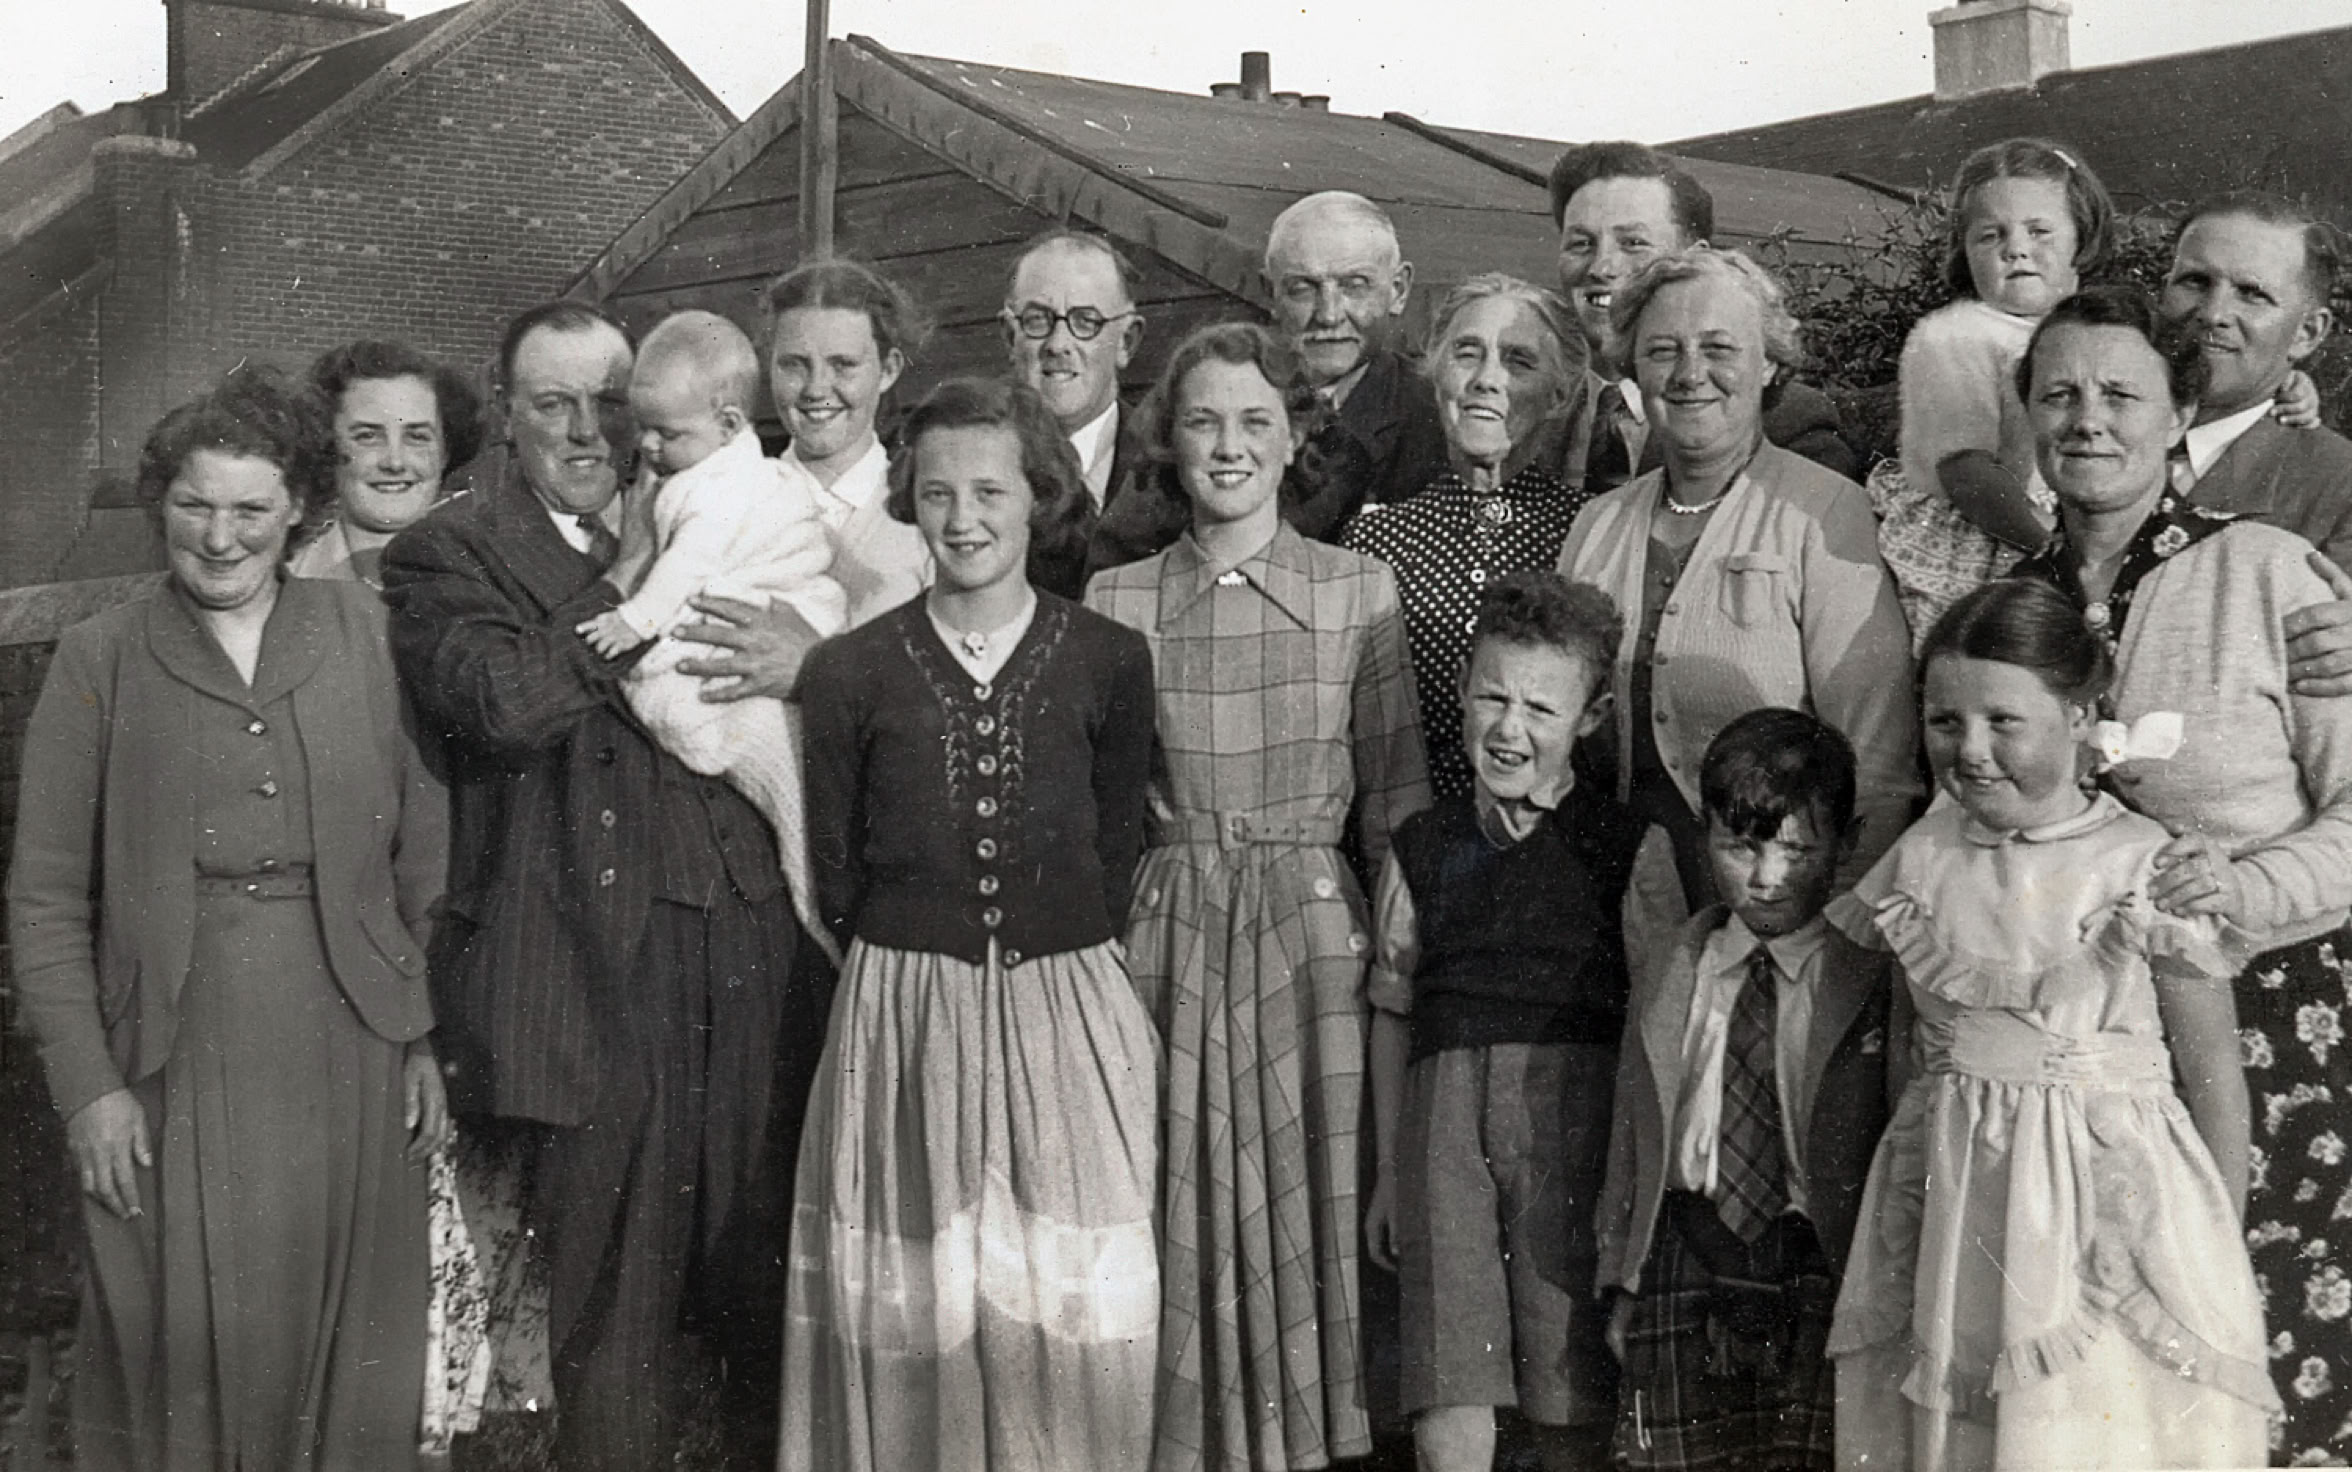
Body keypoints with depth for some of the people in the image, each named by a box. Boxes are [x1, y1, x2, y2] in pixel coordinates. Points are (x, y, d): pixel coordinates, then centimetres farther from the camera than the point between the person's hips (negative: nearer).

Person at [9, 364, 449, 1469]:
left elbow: (422, 852, 7)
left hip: (348, 1052, 1)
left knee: (339, 1338, 8)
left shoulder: (362, 633, 5)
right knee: (186, 1347, 3)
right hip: (175, 1063, -1)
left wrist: (426, 1038, 2)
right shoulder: (99, 659, 1)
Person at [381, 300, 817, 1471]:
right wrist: (624, 580, -8)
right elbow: (506, 702, -16)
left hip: (749, 950, 4)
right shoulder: (448, 555, 2)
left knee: (763, 1274, 11)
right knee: (614, 1297, 2)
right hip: (597, 968, -4)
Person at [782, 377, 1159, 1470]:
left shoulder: (1109, 661, 1)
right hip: (902, 1024, 0)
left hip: (1067, 1020, 0)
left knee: (1075, 1323, 1)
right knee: (911, 1323, 4)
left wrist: (1055, 961, 1)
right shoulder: (852, 672, 0)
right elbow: (835, 875, 6)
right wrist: (910, 970, 3)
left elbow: (1117, 851, 6)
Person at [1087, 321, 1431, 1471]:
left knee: (1305, 1203, 3)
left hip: (1311, 940, 0)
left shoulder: (1360, 591, 2)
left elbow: (1394, 793, 5)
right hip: (1165, 936, 1)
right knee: (1179, 1220, 4)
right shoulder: (1116, 601, 4)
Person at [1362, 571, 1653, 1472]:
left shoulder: (1628, 847, 4)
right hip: (1445, 1103, 2)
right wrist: (1388, 1170, 17)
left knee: (1574, 1397, 1)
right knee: (1447, 1400, -4)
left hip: (1575, 1105, -2)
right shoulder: (1421, 849, 14)